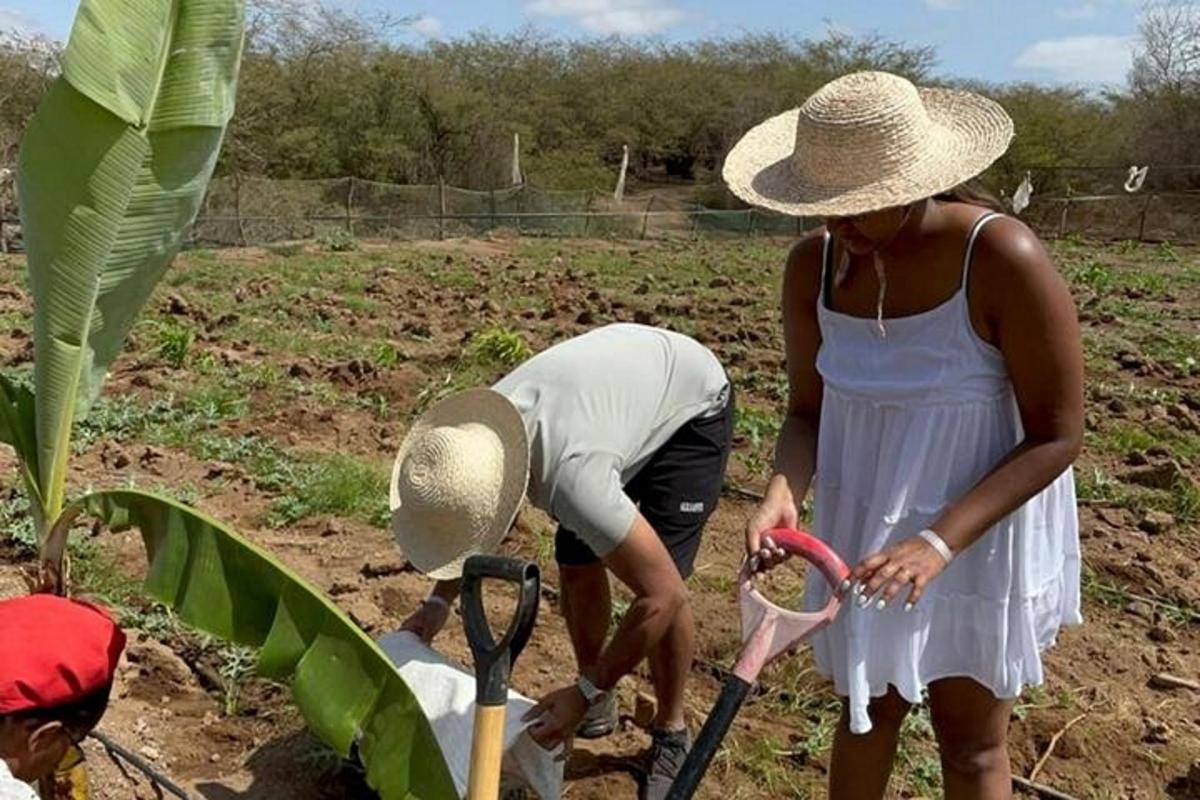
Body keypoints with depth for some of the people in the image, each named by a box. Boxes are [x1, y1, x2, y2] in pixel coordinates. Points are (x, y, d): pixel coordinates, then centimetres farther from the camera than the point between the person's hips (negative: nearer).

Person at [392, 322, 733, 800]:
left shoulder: (569, 475, -44)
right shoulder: (476, 431, -22)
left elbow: (663, 596, -39)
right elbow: (463, 516, 3)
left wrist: (584, 694, -31)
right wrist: (439, 603, -9)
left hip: (691, 402, -6)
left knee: (661, 577, -17)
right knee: (576, 566, 0)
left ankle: (671, 737, 7)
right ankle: (600, 707, 23)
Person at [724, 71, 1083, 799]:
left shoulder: (1003, 259, -26)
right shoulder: (815, 264, -12)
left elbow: (1057, 437, -20)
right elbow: (809, 410, -3)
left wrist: (940, 542, -30)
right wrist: (785, 493, -24)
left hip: (982, 529, -3)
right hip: (867, 520, 4)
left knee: (972, 741, 15)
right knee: (868, 705, 22)